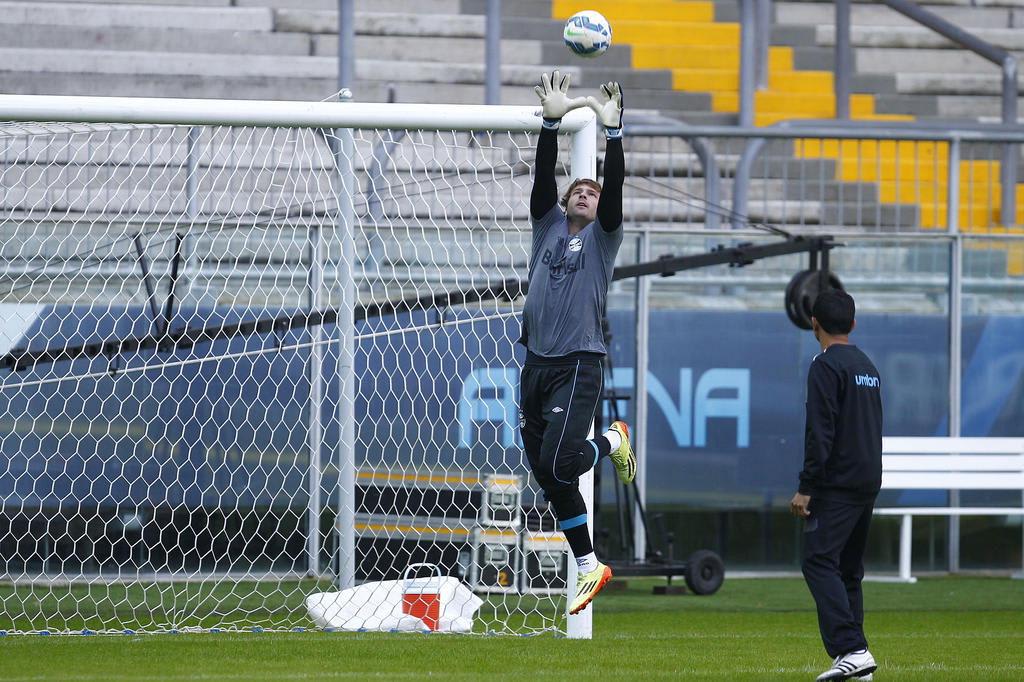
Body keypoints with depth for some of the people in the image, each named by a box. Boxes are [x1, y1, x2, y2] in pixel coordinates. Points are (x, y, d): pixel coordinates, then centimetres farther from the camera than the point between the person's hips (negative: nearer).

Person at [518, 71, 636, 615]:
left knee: (559, 462, -20)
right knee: (549, 477, 6)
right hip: (535, 364, 5)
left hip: (579, 364, -5)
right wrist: (552, 122, -8)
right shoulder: (549, 225, 14)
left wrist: (612, 131, -17)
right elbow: (543, 176, 2)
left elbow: (615, 187, -9)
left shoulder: (603, 236, 5)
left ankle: (613, 442, 9)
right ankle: (589, 568, 19)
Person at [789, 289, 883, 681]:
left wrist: (806, 487, -16)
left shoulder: (827, 366, -9)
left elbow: (820, 432, -17)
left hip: (837, 486, -9)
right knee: (849, 568, 12)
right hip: (869, 483, 9)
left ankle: (851, 649, -25)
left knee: (819, 562, -12)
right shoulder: (868, 366, 18)